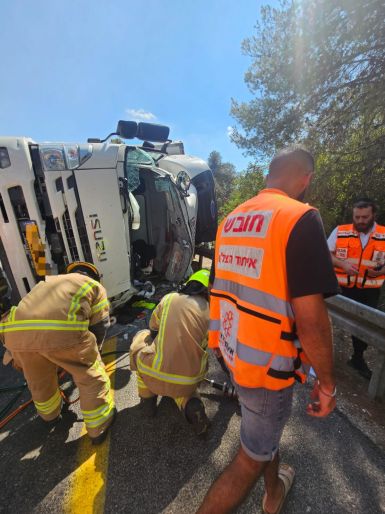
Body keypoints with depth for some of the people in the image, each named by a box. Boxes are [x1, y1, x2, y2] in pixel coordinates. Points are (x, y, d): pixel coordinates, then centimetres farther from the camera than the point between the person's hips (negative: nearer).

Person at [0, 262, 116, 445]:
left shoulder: (47, 282, 38)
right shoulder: (95, 285, 22)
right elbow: (99, 324, 16)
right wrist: (89, 353, 34)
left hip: (16, 331, 6)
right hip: (61, 331, -6)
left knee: (39, 380, 33)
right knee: (91, 378, 18)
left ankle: (51, 415, 60)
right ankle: (99, 428, 35)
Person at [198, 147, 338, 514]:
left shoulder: (230, 219, 3)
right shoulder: (301, 218, -19)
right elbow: (310, 318, -24)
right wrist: (327, 383, -6)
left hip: (233, 350, 8)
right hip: (267, 361, -7)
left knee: (266, 429, 33)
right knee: (252, 456, 19)